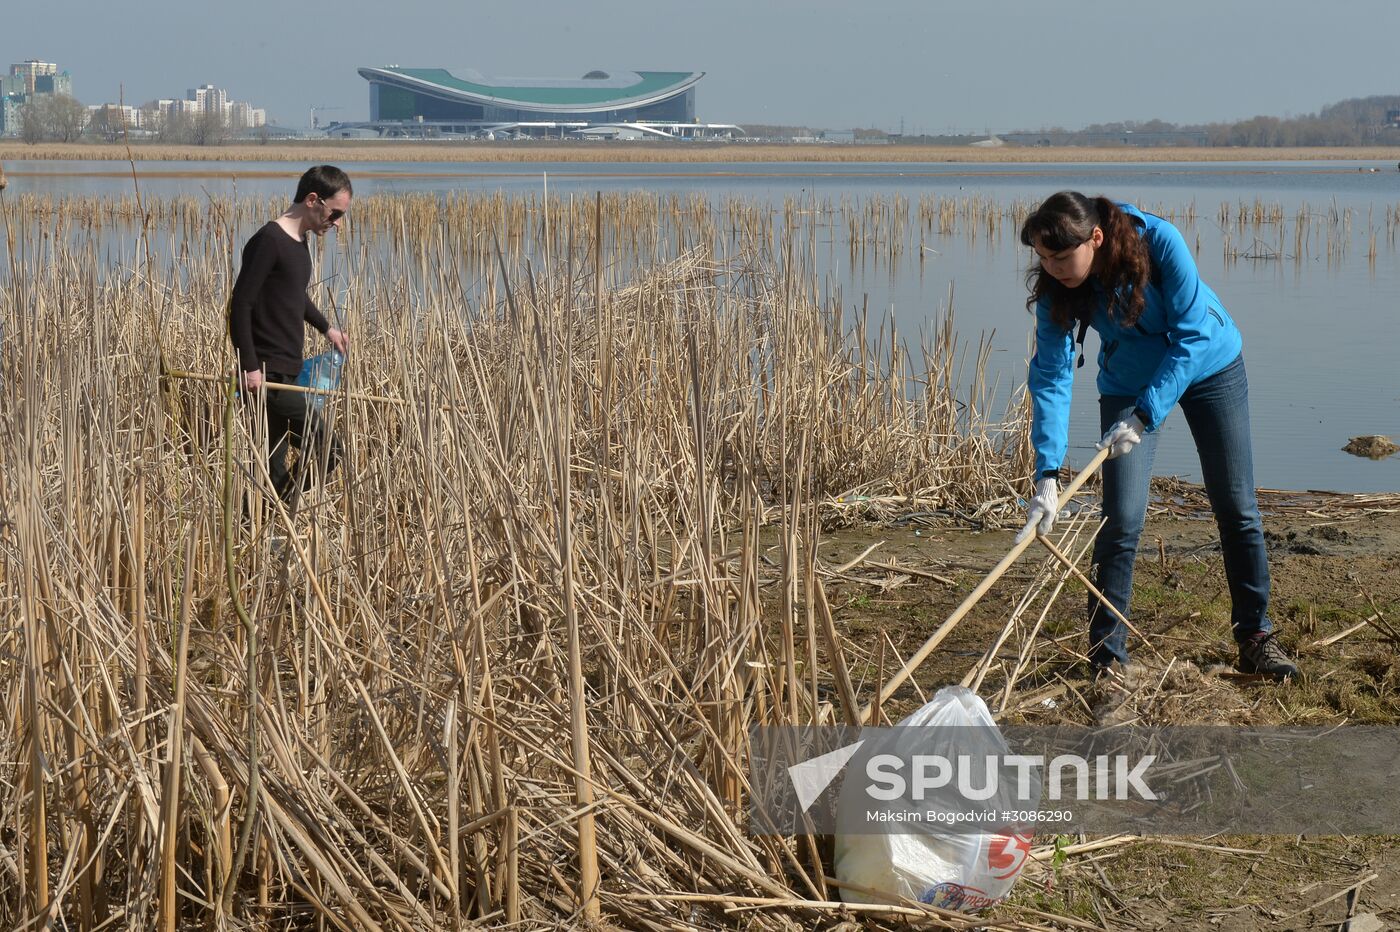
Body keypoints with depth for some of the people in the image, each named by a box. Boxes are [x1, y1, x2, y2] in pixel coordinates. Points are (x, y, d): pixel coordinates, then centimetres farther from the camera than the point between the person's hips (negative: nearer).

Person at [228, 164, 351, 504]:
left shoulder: (298, 241, 15)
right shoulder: (268, 241, -15)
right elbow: (240, 305, -18)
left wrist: (326, 327, 32)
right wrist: (250, 367, -21)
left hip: (285, 374, 10)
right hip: (266, 377, -10)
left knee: (274, 471, 10)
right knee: (327, 447, -12)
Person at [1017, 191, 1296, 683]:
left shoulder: (1159, 241, -33)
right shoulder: (1055, 287, -25)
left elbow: (1192, 336, -30)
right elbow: (1051, 376, -25)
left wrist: (1145, 416, -36)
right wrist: (1047, 475, -33)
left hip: (1210, 364, -1)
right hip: (1128, 381, 1)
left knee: (1237, 509, 6)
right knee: (1121, 520, -10)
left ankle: (1255, 637, 22)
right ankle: (1108, 656, 0)